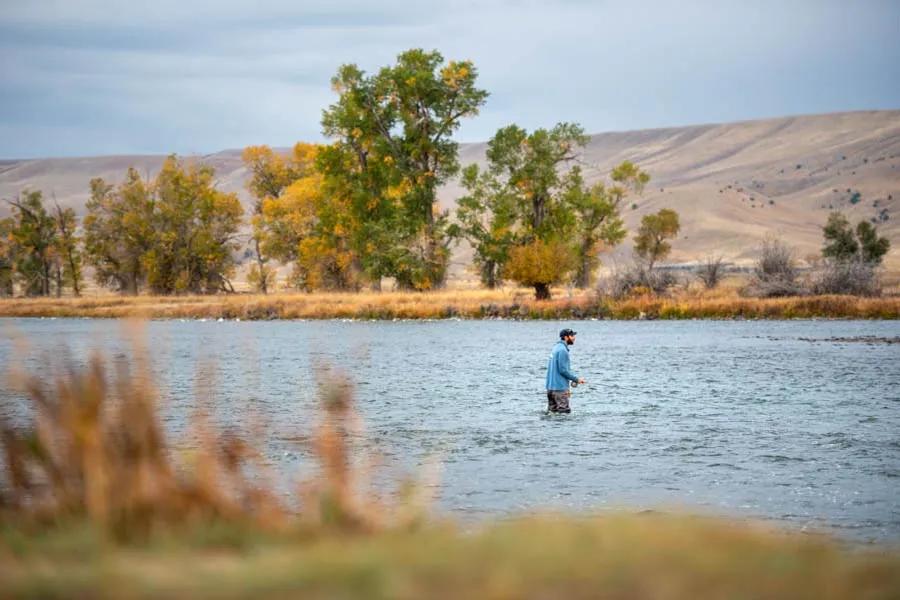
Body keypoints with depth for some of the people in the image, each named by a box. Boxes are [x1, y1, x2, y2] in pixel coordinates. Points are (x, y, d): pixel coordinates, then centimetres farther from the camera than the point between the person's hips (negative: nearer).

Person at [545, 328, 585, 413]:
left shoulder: (556, 348, 16)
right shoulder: (562, 350, -15)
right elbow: (563, 370, -19)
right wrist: (577, 379, -9)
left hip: (551, 387, 10)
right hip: (560, 387, -10)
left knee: (552, 412, 10)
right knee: (564, 412, -8)